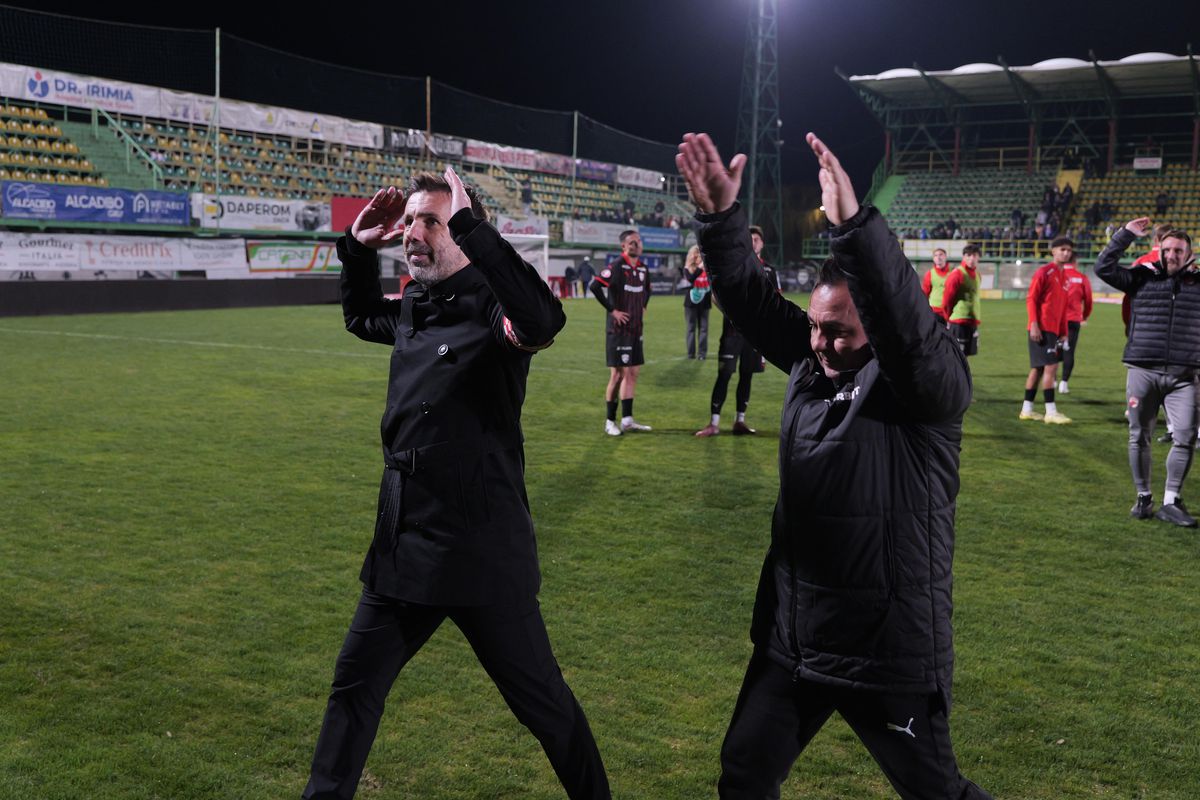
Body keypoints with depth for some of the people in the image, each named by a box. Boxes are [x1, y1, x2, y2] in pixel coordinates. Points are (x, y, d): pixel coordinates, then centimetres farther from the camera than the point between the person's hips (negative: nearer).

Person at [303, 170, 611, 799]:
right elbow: (360, 317, 30)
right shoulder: (411, 310, 8)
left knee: (541, 702, 9)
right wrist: (357, 247, 13)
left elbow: (543, 321, -40)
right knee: (354, 685, 18)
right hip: (403, 549, 7)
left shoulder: (490, 308, -16)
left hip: (482, 555, -7)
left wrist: (469, 225, -34)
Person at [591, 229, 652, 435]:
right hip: (618, 329, -8)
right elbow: (595, 286, -23)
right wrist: (612, 309, -19)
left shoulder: (643, 269, 11)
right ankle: (610, 422, 4)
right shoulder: (616, 267, -12)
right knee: (618, 374, -5)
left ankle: (627, 420, 17)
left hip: (636, 329, 8)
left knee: (633, 372, 9)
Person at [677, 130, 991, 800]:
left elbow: (910, 323, -37)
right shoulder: (811, 364, 1)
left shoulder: (925, 386, -17)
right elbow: (750, 296, -1)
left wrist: (854, 225, -47)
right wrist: (722, 216, -15)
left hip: (889, 649, -6)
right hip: (791, 635, 6)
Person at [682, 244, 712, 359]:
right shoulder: (688, 268, 2)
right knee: (690, 328, 3)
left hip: (704, 302, 1)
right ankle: (691, 353, 8)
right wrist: (700, 268, -29)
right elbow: (690, 278, -18)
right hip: (691, 302, 0)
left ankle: (702, 352, 3)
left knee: (703, 328, 1)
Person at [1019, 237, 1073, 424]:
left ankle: (1027, 409, 16)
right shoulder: (1044, 272, -8)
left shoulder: (1064, 275, 16)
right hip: (1041, 329, -8)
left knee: (1038, 368, 10)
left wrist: (1064, 332, 17)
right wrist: (1034, 324, -20)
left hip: (1054, 330, 8)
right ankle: (1051, 412, -8)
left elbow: (1063, 306, 20)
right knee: (1051, 367, -11)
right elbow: (1031, 299, -12)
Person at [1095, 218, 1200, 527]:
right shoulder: (1142, 278, 6)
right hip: (1142, 371, -1)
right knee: (1139, 438, 6)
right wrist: (1126, 235, -6)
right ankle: (1143, 498, 20)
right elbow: (1103, 267, -3)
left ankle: (1170, 502, 5)